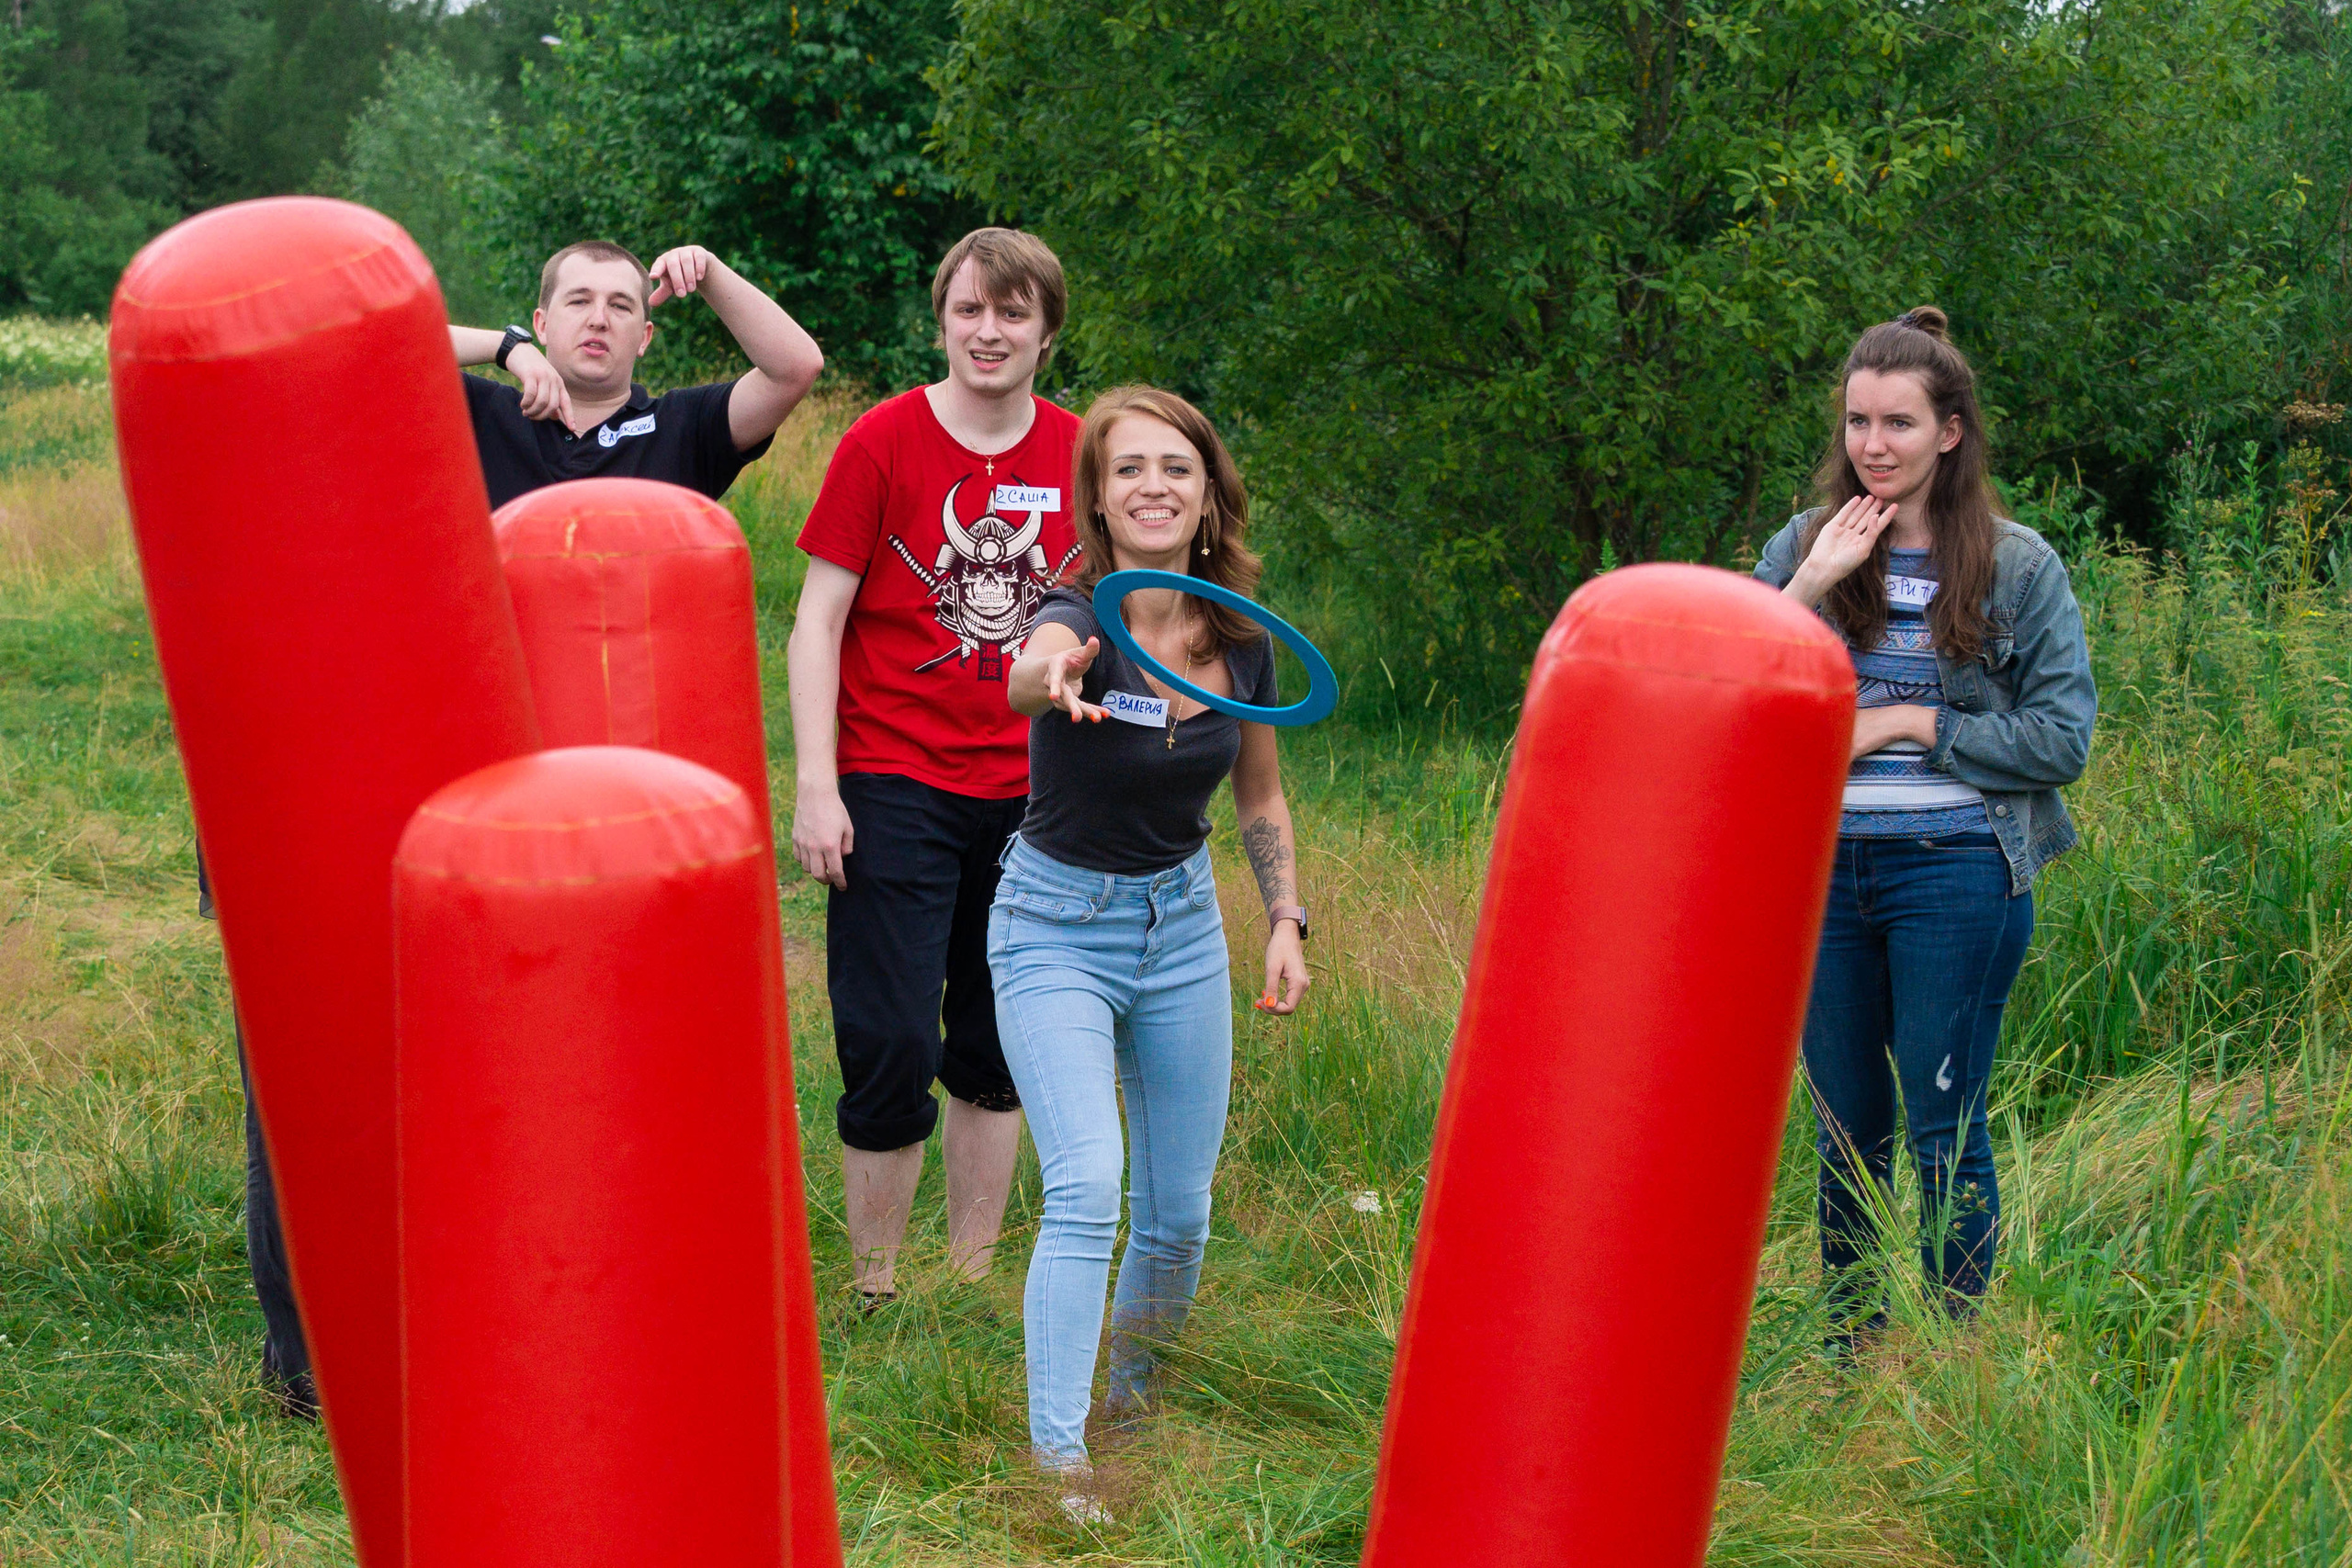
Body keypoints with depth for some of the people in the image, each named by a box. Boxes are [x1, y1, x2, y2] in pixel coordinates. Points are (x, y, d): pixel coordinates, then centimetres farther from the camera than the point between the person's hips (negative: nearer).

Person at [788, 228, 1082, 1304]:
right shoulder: (883, 441, -4)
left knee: (996, 1053, 11)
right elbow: (819, 619, -3)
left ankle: (971, 1282, 23)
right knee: (891, 1046, -5)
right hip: (895, 788, -3)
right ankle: (872, 1288, 10)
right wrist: (816, 786, -10)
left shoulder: (1081, 456, 5)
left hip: (1029, 799, 3)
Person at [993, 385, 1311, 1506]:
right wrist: (1054, 678, -71)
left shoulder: (1243, 646, -5)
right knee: (1086, 1190, -20)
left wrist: (1286, 920, 2)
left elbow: (1260, 796, 12)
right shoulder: (1078, 622, -21)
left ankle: (1134, 1396, 36)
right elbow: (1029, 676, -48)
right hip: (1058, 928, -5)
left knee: (1179, 1210, 10)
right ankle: (1057, 1458, -13)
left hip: (1182, 922, 5)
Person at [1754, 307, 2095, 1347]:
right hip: (1821, 870, 3)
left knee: (1944, 1133, 1)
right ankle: (1846, 1358, 22)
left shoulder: (2018, 568, -1)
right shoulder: (1801, 549, 6)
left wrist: (1909, 724, -11)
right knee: (1845, 1132, 12)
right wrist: (1809, 587, -13)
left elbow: (2062, 739, -5)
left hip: (1957, 876, -3)